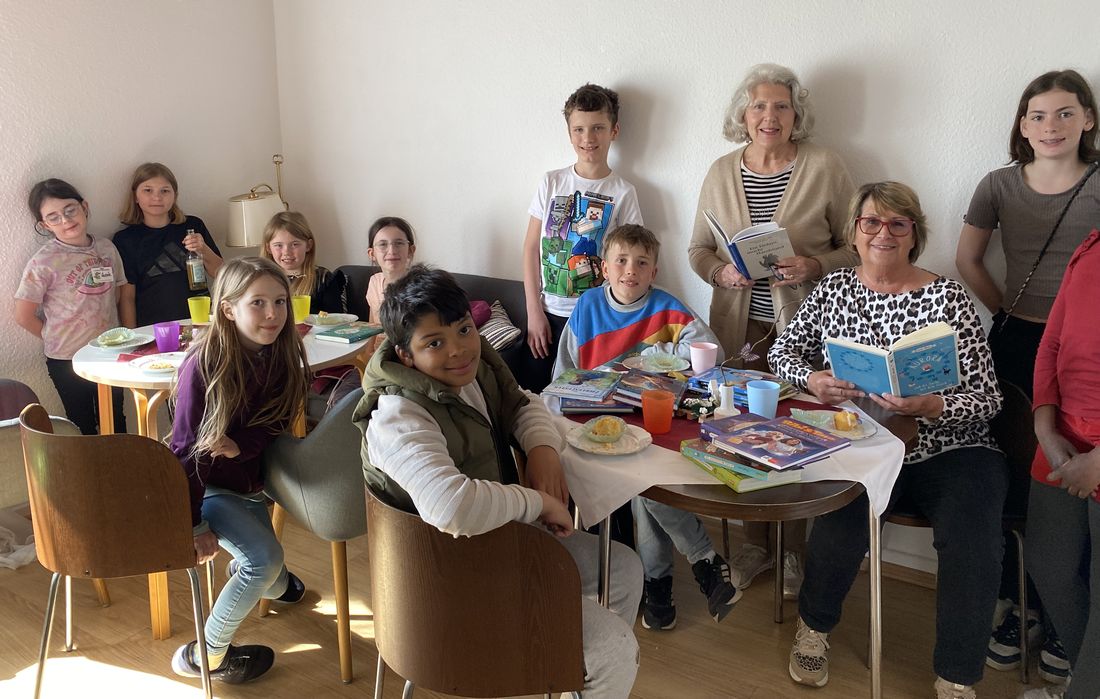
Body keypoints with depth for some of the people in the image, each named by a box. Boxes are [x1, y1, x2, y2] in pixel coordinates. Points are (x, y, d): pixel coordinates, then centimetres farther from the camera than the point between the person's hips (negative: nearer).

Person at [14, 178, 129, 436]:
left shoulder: (106, 248, -2)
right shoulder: (43, 262, -16)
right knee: (84, 426, 12)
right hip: (67, 359, -4)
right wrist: (56, 338, -1)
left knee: (114, 424, 17)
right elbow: (23, 316, -11)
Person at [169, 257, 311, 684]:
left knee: (273, 586, 14)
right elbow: (186, 449, -21)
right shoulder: (204, 365, -25)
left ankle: (256, 578, 52)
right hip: (205, 486, -5)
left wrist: (239, 445, -28)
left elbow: (274, 423, -6)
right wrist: (194, 525, -21)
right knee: (265, 556, -26)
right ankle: (204, 656, -6)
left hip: (249, 480, 6)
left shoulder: (282, 356, -11)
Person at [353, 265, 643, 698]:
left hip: (505, 532, 9)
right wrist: (539, 502, -32)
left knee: (624, 569, 17)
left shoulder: (473, 368, -6)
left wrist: (543, 447, -11)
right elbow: (450, 506, -49)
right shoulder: (399, 421, -33)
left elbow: (521, 404, 13)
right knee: (613, 646, -10)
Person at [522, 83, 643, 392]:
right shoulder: (552, 183, 2)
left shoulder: (623, 193, -2)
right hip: (549, 313, 2)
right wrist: (534, 312, -3)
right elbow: (531, 249, 3)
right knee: (539, 392, 6)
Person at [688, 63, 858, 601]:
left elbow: (856, 248, -1)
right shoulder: (722, 172, 6)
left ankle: (794, 551, 21)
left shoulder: (824, 167, -3)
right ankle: (755, 544, 27)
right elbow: (698, 249, 12)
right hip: (739, 329, 3)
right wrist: (721, 272, -8)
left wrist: (815, 266, -18)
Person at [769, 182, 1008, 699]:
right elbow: (782, 350, 11)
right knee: (840, 521, -27)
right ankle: (814, 625, 4)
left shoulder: (948, 297, -4)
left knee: (971, 543, -26)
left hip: (949, 451, -1)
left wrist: (928, 406, -27)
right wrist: (812, 380, -11)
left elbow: (986, 398, -7)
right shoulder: (835, 288, 7)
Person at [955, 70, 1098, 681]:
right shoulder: (999, 187, 5)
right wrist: (1010, 311, 8)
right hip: (1014, 347, 2)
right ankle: (1018, 604, 20)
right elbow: (968, 260, 13)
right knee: (1013, 478, 5)